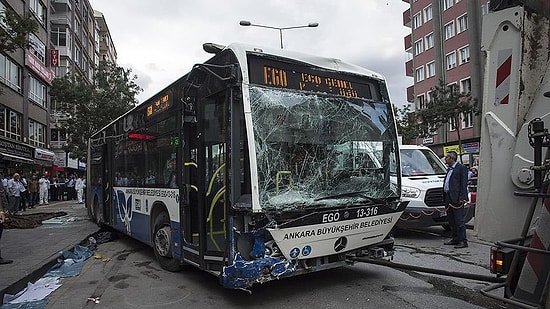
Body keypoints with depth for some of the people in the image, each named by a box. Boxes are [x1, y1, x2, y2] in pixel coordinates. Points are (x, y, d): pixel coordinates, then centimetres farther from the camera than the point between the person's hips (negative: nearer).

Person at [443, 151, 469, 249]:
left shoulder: (462, 168, -6)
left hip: (456, 198, -9)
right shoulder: (449, 169, 20)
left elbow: (464, 184, -12)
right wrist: (445, 198, 16)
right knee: (451, 220, 14)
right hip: (448, 198, 9)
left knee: (459, 220, -6)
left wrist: (462, 198, -19)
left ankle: (463, 241, 0)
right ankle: (455, 239, 23)